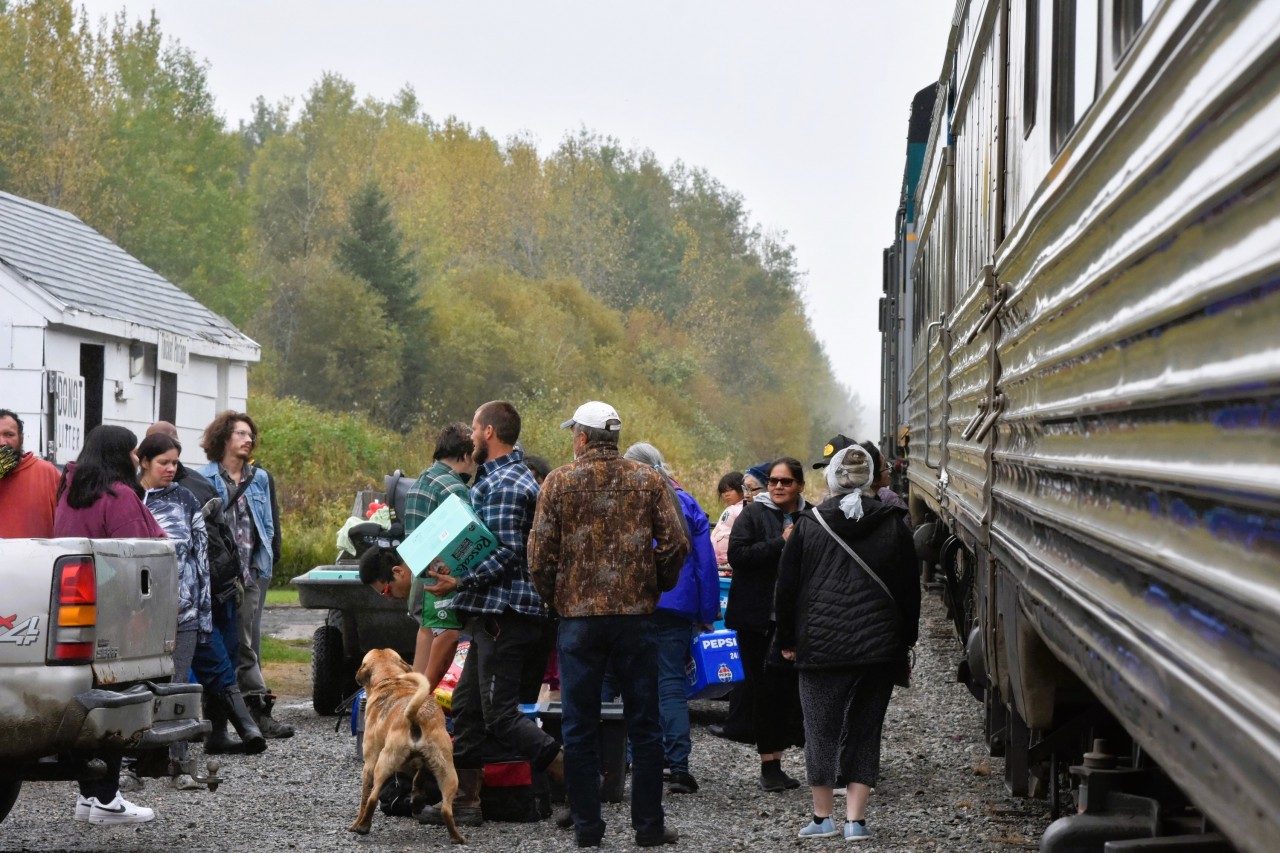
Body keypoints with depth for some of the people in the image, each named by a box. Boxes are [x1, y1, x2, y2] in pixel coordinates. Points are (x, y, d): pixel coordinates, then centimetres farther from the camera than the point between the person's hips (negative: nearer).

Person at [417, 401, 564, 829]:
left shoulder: (505, 485, -16)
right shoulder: (499, 477, 17)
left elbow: (508, 553, -22)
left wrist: (460, 582, -23)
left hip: (505, 613, -11)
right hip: (493, 612, 11)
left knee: (500, 714, -9)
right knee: (468, 705, 13)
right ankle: (464, 800, 18)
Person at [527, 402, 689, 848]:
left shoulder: (559, 482, -1)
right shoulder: (648, 481, 2)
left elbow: (539, 551, -4)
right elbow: (676, 543, -2)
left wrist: (551, 594, 13)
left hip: (577, 615, -1)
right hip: (636, 612, 1)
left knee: (580, 726, 6)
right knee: (644, 723, 8)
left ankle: (586, 827, 7)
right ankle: (649, 824, 9)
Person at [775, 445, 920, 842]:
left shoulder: (808, 524, -1)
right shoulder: (893, 525, 1)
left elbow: (787, 587, 2)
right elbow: (909, 587, 6)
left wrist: (788, 641, 11)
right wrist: (906, 639, 15)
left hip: (820, 644, -1)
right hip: (878, 644, 1)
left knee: (821, 727, 8)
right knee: (864, 731, 7)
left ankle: (822, 817, 13)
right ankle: (855, 819, 2)